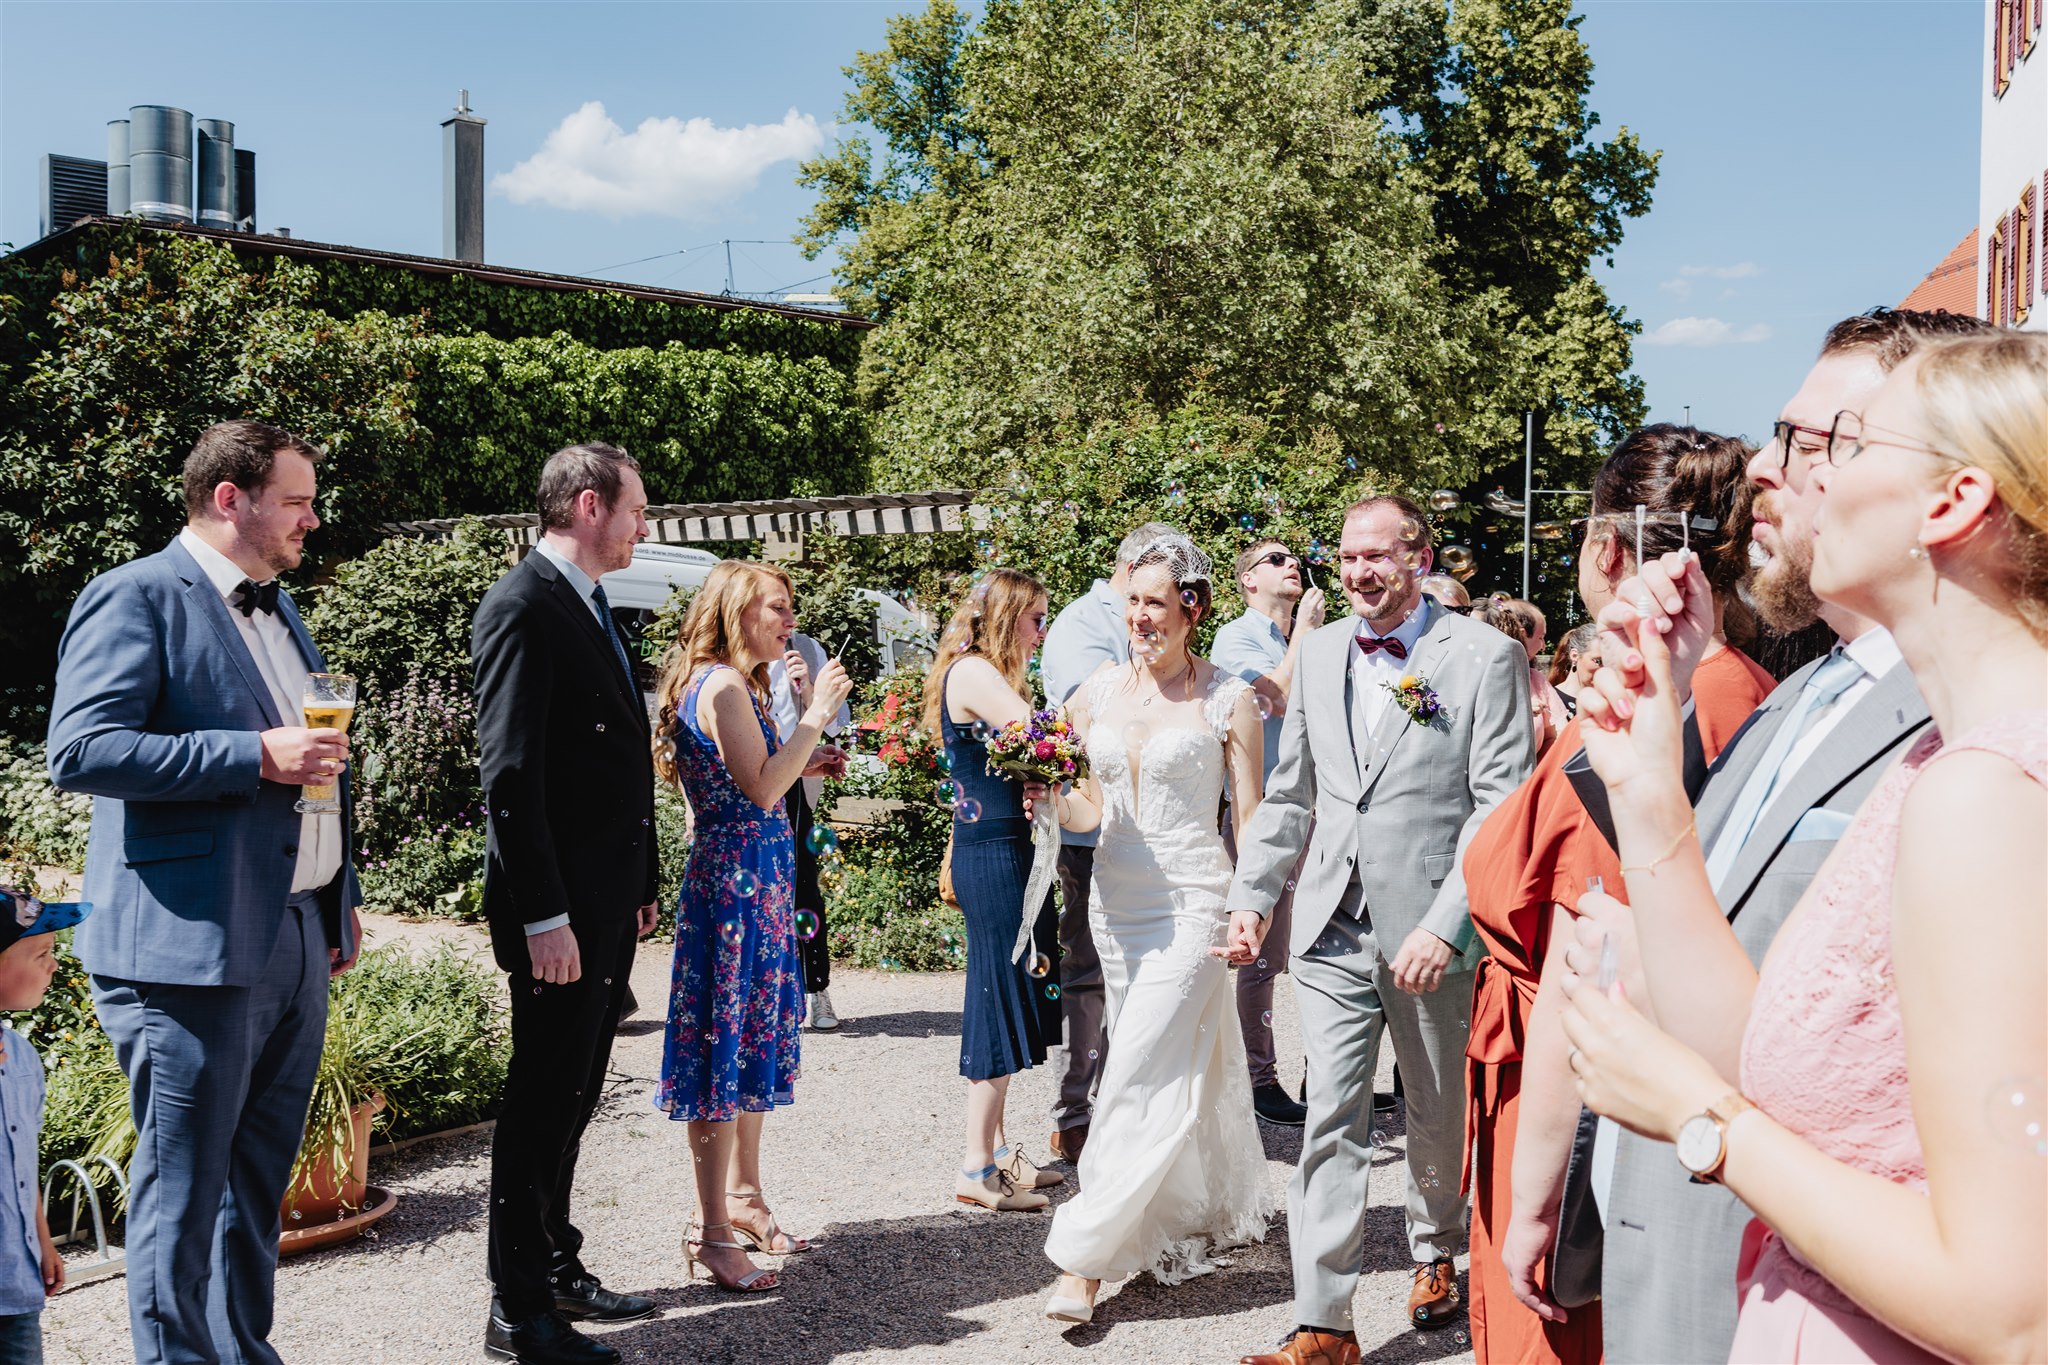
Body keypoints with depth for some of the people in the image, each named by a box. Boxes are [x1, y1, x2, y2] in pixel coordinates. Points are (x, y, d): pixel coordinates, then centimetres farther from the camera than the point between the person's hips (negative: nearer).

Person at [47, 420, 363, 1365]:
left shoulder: (278, 607, 19)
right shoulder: (137, 597, -8)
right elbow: (80, 751, -19)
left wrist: (341, 896, 24)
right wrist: (255, 754, -21)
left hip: (296, 937, 9)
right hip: (193, 944, -8)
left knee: (259, 1178, 16)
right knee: (184, 1185, 0)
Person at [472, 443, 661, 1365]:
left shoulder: (589, 607, 16)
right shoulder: (522, 608, -14)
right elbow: (509, 774, -20)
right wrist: (543, 916, -22)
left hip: (608, 903, 9)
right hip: (562, 907, -9)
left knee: (570, 1100, 17)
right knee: (543, 1101, -1)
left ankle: (558, 1273, 29)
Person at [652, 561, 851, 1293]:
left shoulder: (735, 684, 16)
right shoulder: (722, 685, -15)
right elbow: (761, 791, -22)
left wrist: (806, 762, 13)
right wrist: (816, 715, -17)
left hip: (756, 879, 11)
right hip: (735, 879, -11)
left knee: (753, 1038, 16)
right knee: (727, 1045, -5)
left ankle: (742, 1199, 29)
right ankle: (712, 1232, 3)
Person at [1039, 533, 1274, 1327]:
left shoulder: (1227, 700, -5)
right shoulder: (1098, 693, 7)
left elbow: (1251, 820, -4)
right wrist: (1051, 797, -8)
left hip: (1191, 904, -5)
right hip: (1117, 902, 5)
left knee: (1142, 1076, -9)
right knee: (1187, 1064, 16)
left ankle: (1084, 1258, -4)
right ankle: (1214, 1210, 36)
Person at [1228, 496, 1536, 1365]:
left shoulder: (1485, 657, -7)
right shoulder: (1319, 654, 9)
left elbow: (1501, 805, -12)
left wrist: (1446, 925, -19)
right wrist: (1252, 893, 7)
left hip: (1433, 934, -3)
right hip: (1332, 931, 3)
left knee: (1439, 1117, 16)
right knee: (1329, 1125, 0)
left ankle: (1435, 1254, 42)